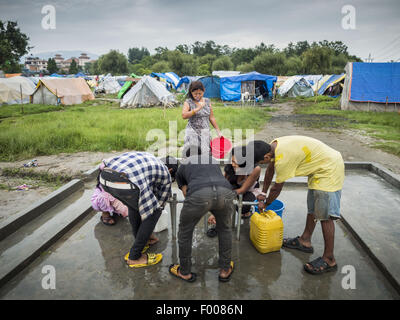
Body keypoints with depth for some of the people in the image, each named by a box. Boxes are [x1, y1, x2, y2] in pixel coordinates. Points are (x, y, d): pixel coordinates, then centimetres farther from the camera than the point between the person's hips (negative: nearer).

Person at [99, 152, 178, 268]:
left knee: (135, 204, 33)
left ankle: (142, 239, 46)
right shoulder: (166, 174, 20)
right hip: (124, 183, -7)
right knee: (153, 211, 16)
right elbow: (161, 202, 32)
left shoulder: (148, 158, 36)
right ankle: (134, 256, 22)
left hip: (104, 176, 8)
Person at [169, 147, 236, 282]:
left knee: (185, 231, 26)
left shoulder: (182, 166, 33)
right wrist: (215, 213, 65)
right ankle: (225, 270, 42)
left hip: (199, 194, -2)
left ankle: (185, 272, 40)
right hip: (225, 192, 3)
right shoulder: (214, 160, 41)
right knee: (224, 229, 32)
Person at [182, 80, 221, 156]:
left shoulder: (207, 101, 9)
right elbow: (184, 116, -19)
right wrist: (198, 108, -23)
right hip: (192, 132, -3)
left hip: (205, 132, 3)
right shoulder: (188, 102, -2)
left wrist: (218, 131, 15)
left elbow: (211, 117, 15)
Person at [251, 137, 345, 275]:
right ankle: (305, 241, 33)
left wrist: (265, 204, 1)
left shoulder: (283, 158, -30)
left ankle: (329, 260, 2)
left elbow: (277, 188, -16)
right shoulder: (274, 146, -3)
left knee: (324, 215, -7)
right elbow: (270, 171, 14)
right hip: (320, 166, 10)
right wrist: (263, 193, 20)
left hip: (329, 169, -10)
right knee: (312, 208, 19)